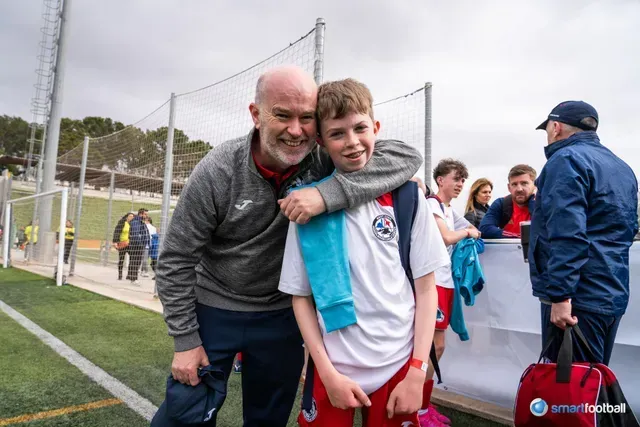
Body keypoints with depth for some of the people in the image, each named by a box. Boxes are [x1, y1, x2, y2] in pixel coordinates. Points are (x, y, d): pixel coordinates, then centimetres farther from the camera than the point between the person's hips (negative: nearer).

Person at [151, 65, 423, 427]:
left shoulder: (324, 160, -17)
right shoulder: (218, 171, -20)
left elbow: (408, 157, -27)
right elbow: (176, 260, -12)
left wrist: (330, 192, -40)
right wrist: (185, 340, -9)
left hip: (282, 316, 2)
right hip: (215, 310, -1)